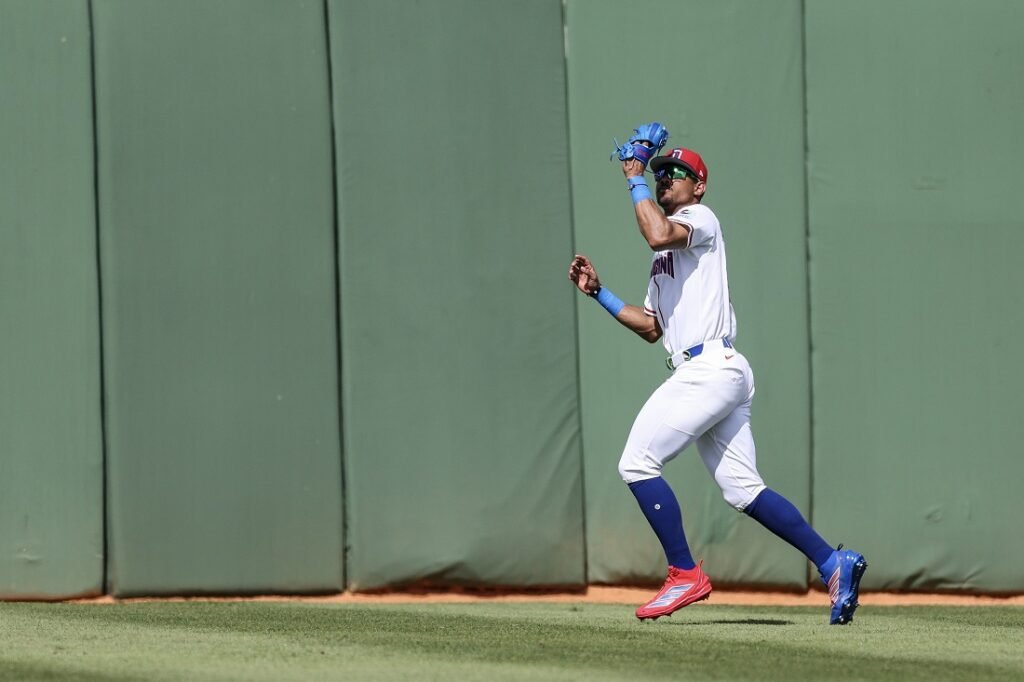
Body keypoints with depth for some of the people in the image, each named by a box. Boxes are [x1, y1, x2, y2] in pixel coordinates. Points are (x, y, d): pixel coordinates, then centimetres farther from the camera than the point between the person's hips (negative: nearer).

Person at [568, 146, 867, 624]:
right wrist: (598, 292, 22)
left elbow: (659, 234, -23)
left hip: (710, 366, -10)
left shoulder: (701, 218, 1)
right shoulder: (666, 253, 28)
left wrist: (635, 181, -10)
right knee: (743, 490, 3)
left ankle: (685, 574, -10)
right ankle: (833, 564, -1)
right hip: (717, 373, 10)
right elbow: (650, 327, 28)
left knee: (637, 463, -11)